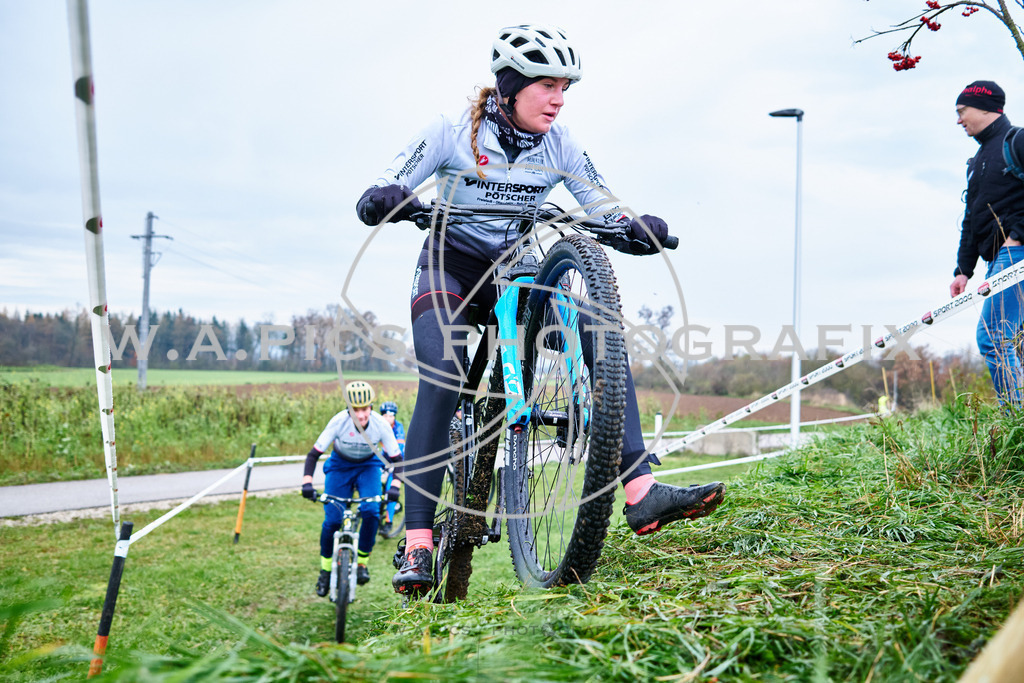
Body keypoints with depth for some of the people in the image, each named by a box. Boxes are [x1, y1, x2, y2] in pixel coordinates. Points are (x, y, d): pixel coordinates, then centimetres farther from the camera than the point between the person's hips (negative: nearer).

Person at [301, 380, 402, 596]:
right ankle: (325, 569, 13)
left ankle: (362, 562, -3)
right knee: (332, 520, -10)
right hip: (340, 466, 0)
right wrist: (307, 483, -40)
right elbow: (314, 454, -26)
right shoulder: (339, 422, -30)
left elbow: (396, 458, -20)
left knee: (371, 512, -24)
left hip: (368, 466, 1)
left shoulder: (381, 425, -27)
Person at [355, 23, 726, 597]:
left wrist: (639, 228, -28)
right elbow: (373, 201, -15)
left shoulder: (559, 146, -2)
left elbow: (608, 211, -4)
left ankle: (642, 493, -27)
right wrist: (389, 201, -40)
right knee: (442, 378, -28)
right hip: (451, 267, -3)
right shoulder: (453, 133, -11)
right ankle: (418, 543, -23)